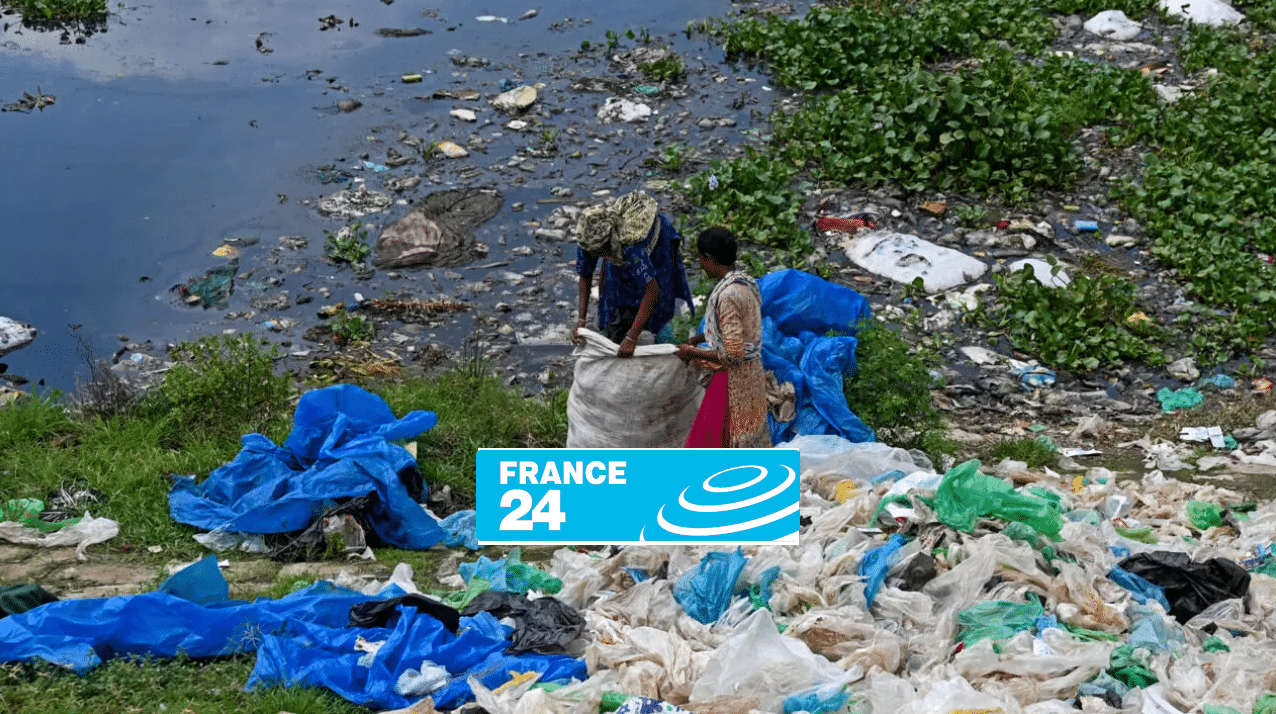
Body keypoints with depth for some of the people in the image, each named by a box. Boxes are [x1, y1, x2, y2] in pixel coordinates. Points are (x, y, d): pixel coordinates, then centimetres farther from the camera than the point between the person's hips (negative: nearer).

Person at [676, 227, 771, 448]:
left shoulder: (727, 296, -26)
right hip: (753, 374, 9)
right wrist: (700, 338, 15)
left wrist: (692, 352, -14)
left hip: (732, 380, -9)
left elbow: (733, 354, -27)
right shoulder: (746, 283, 3)